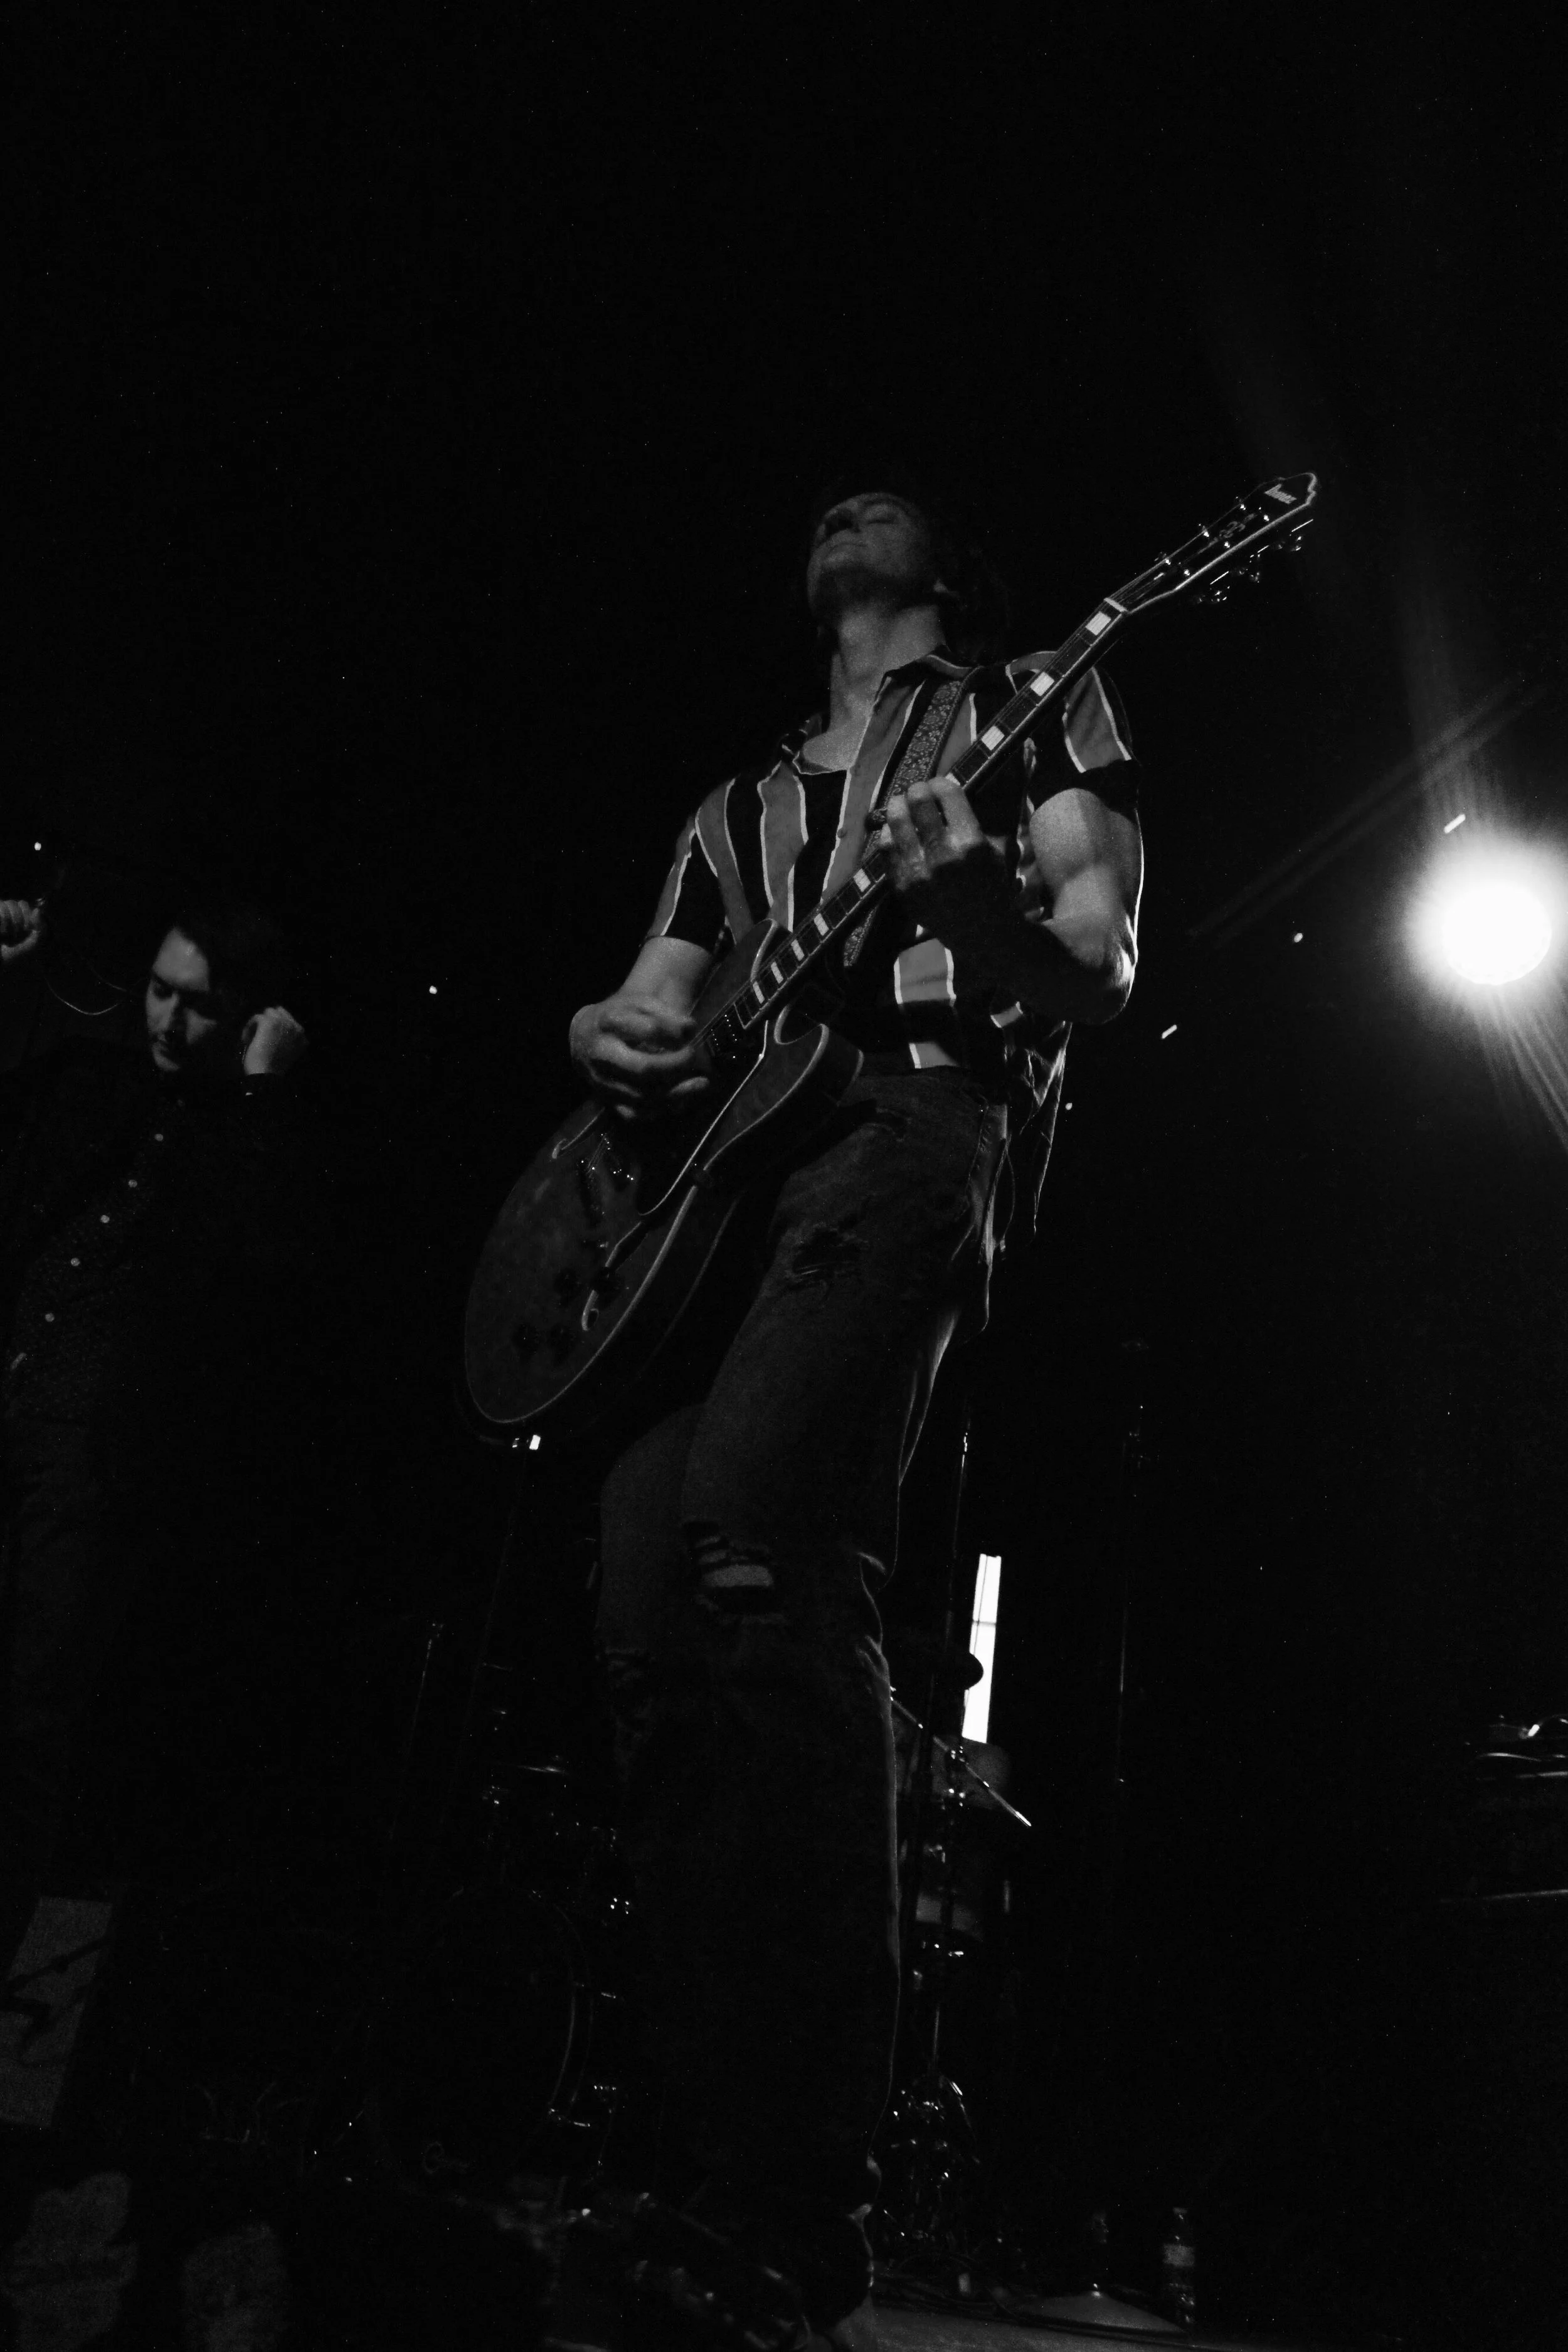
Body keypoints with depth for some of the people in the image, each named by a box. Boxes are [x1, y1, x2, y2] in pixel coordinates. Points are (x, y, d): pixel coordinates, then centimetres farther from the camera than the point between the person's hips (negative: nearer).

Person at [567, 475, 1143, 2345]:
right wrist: (611, 1037, 5)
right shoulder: (743, 805, 34)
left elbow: (1106, 967, 6)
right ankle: (702, 2169, -3)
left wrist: (988, 896, -15)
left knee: (759, 1541, -29)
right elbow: (642, 1005, 30)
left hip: (907, 1120, -6)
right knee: (651, 1628, -11)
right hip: (708, 1163, 6)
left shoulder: (1030, 711, 19)